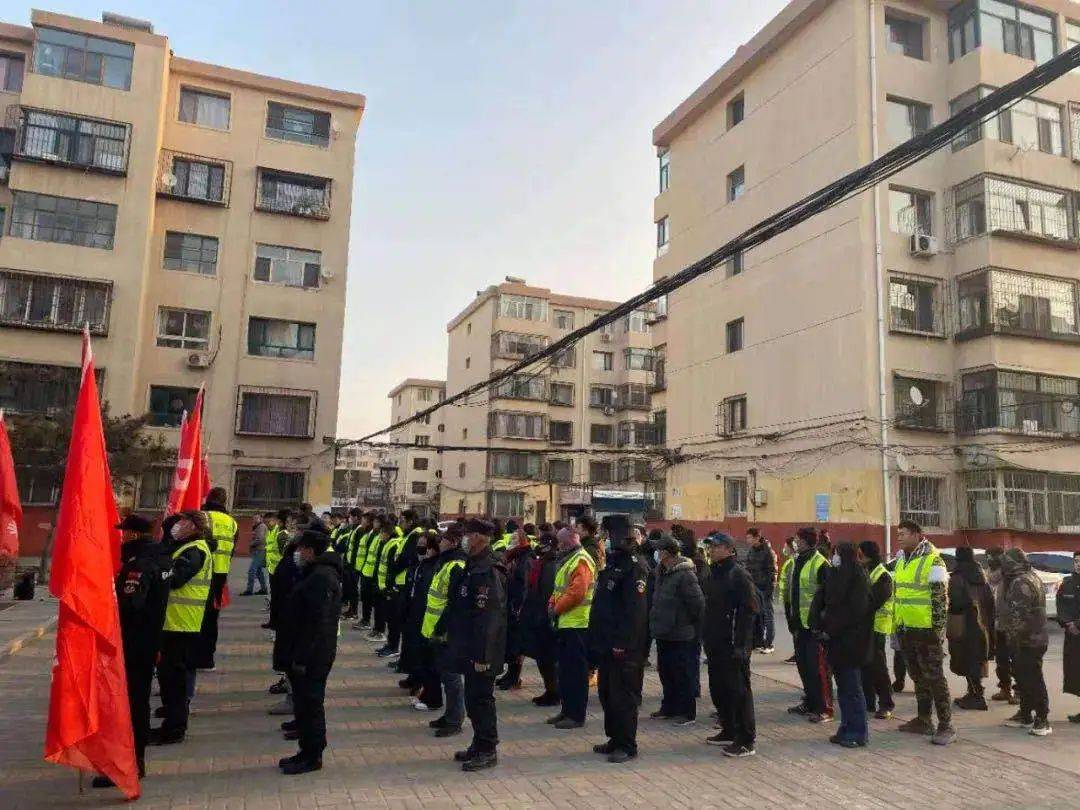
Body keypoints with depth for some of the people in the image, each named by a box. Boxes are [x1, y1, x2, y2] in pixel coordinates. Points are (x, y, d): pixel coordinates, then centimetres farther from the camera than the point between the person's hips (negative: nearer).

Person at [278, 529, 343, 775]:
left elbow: (318, 622, -25)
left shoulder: (321, 577, -21)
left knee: (310, 701, -1)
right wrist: (297, 653, 21)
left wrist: (302, 657, -23)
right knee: (304, 698, 17)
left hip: (314, 654, -10)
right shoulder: (315, 573, 12)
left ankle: (312, 756, 9)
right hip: (306, 651, 10)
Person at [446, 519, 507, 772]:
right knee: (473, 698, 18)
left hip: (481, 653, -10)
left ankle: (488, 751, 13)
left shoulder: (488, 571, -21)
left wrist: (483, 656, -24)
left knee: (481, 699, 1)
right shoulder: (473, 566, 11)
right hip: (471, 649, 10)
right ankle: (479, 745, 30)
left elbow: (489, 616, -24)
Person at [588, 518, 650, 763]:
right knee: (607, 693, 17)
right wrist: (595, 640, 17)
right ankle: (615, 739, 29)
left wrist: (623, 643, -23)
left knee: (623, 696, 0)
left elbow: (635, 610, -22)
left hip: (625, 646, -10)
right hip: (607, 644, 10)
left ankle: (627, 745, 11)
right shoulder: (611, 564, 14)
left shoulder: (635, 567, -15)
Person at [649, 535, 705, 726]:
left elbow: (698, 604, -20)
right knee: (666, 673, 18)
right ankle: (669, 708, 31)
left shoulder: (685, 575, -19)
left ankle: (687, 713, 12)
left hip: (681, 636, -9)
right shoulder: (661, 572, 9)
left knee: (684, 675, 1)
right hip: (663, 634, 9)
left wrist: (688, 623, -10)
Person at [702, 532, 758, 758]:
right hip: (715, 645, 9)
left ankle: (747, 741, 5)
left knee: (739, 690, -3)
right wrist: (706, 636, 18)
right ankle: (729, 731, 30)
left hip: (733, 646, -9)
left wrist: (740, 644, -21)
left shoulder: (739, 575, -14)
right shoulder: (713, 574, 14)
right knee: (718, 689, 16)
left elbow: (750, 610, -19)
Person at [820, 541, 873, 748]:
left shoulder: (857, 577, -14)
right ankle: (847, 729, 23)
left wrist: (830, 629, -16)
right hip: (837, 640, 8)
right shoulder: (837, 576, 11)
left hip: (851, 641, -8)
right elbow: (828, 604, 14)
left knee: (852, 688, 0)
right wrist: (824, 626, 1)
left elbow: (855, 610, -20)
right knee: (843, 687, 14)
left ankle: (859, 733, 10)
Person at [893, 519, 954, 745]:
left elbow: (941, 598, -14)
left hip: (926, 630, -8)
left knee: (934, 678, -4)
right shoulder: (900, 561, 12)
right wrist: (898, 625, 20)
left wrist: (938, 629, -16)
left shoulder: (932, 561, -13)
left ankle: (946, 726, 4)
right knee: (918, 677, 15)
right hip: (906, 629, 8)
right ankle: (924, 720, 25)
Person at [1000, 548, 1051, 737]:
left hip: (1026, 641, -11)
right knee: (1023, 678, 17)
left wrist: (1014, 637, -19)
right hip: (1037, 638, 11)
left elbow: (1018, 615, -24)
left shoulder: (1020, 583, -19)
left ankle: (1042, 719, 2)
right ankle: (1025, 715, 25)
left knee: (1033, 680, -4)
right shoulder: (1033, 577, 14)